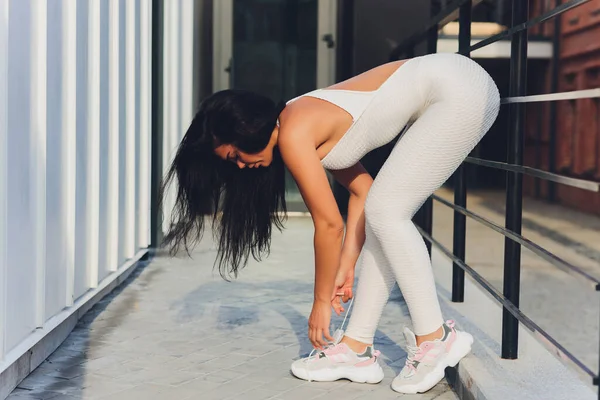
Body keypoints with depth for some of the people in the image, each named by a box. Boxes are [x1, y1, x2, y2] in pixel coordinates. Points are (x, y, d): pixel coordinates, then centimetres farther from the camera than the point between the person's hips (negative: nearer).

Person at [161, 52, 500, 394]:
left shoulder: (294, 135, -15)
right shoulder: (305, 125, 10)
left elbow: (329, 224, -12)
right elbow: (361, 189, 12)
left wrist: (322, 301, -1)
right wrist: (346, 266, 11)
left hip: (459, 90, -9)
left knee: (387, 213, -10)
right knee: (383, 214, 4)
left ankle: (434, 339, -5)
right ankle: (357, 348, 7)